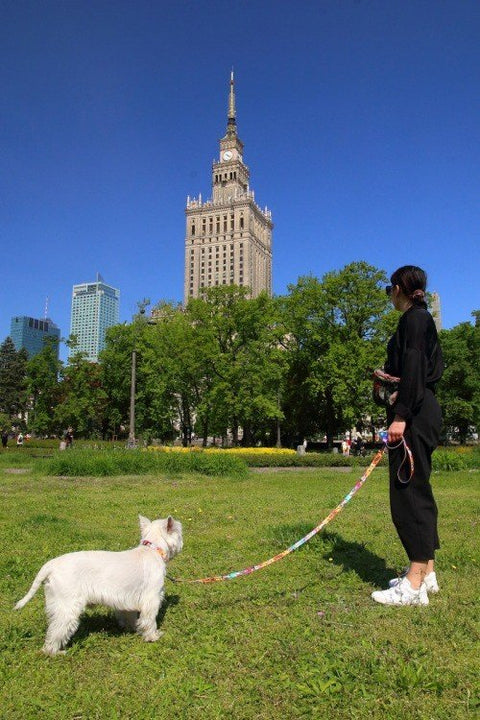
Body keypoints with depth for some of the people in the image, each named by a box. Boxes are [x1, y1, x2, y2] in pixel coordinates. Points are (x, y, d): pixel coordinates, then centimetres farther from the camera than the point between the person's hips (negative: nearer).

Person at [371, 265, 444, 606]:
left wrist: (400, 416, -22)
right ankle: (427, 572, 22)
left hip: (414, 416, -10)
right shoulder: (422, 319, 20)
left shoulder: (414, 319, -8)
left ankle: (415, 584, -3)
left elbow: (414, 370, -18)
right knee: (417, 490, 13)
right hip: (421, 412, 10)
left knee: (409, 492, -9)